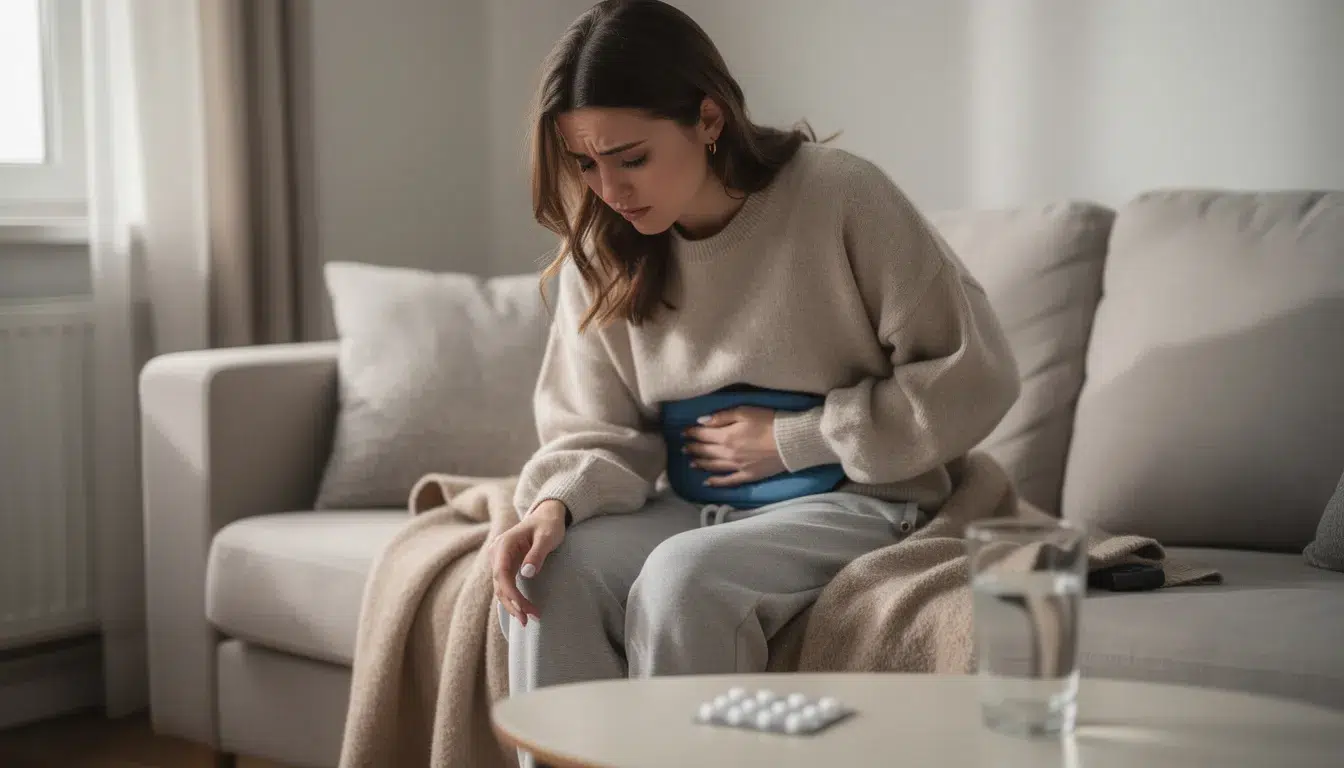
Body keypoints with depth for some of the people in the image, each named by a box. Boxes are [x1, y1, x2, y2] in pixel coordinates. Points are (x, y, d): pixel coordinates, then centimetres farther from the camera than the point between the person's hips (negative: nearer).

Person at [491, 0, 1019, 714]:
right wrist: (557, 503, -22)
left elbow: (973, 376, -12)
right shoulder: (601, 251, -1)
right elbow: (598, 432, 1)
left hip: (855, 498, -4)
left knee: (683, 574, -32)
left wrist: (789, 439, -12)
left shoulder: (839, 196, -15)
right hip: (695, 508, 4)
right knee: (549, 572, -25)